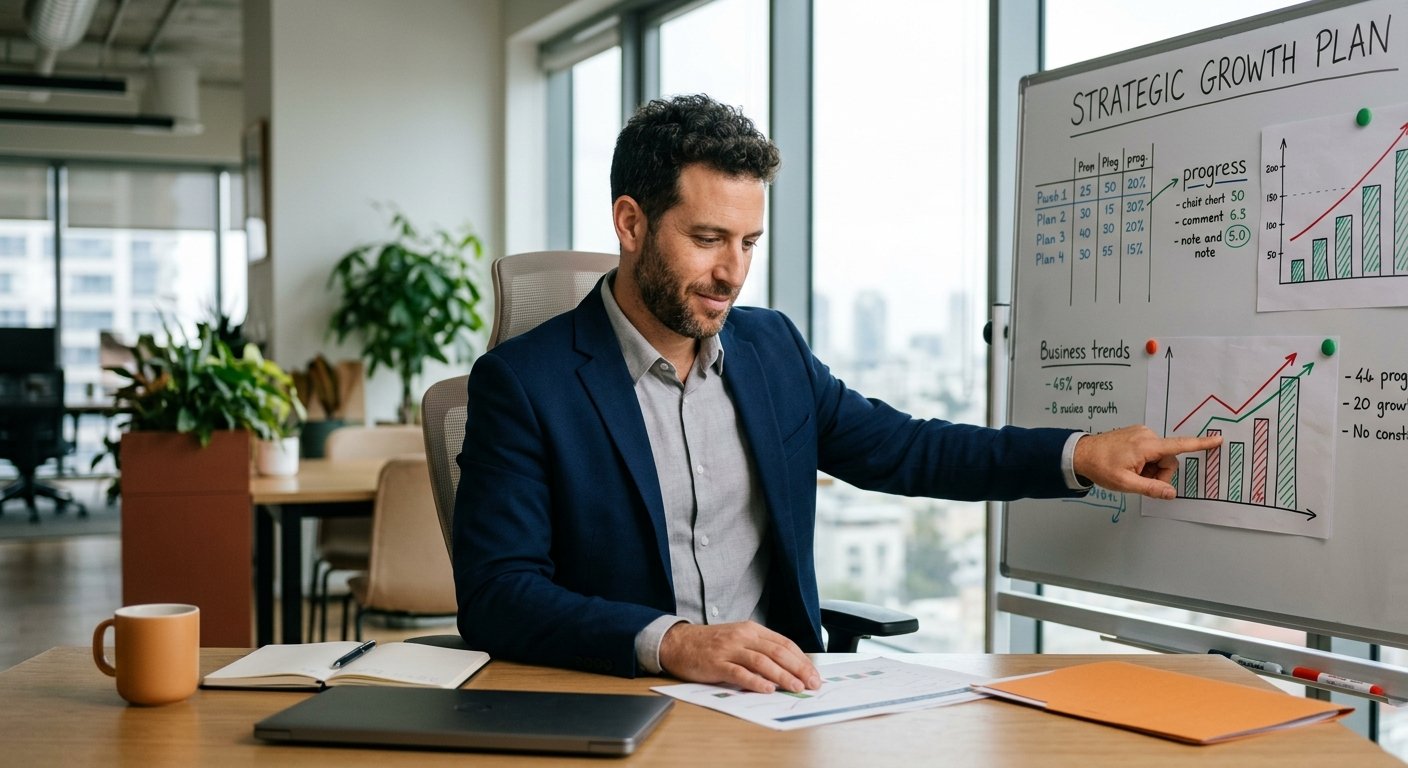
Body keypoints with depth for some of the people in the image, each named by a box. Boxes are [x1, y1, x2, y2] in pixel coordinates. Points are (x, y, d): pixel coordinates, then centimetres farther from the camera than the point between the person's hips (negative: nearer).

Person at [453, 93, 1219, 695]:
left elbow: (901, 449, 18)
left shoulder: (771, 347, 9)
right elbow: (495, 596, -14)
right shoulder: (523, 382, -8)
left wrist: (1080, 455, 8)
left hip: (768, 699, 5)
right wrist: (669, 641, -28)